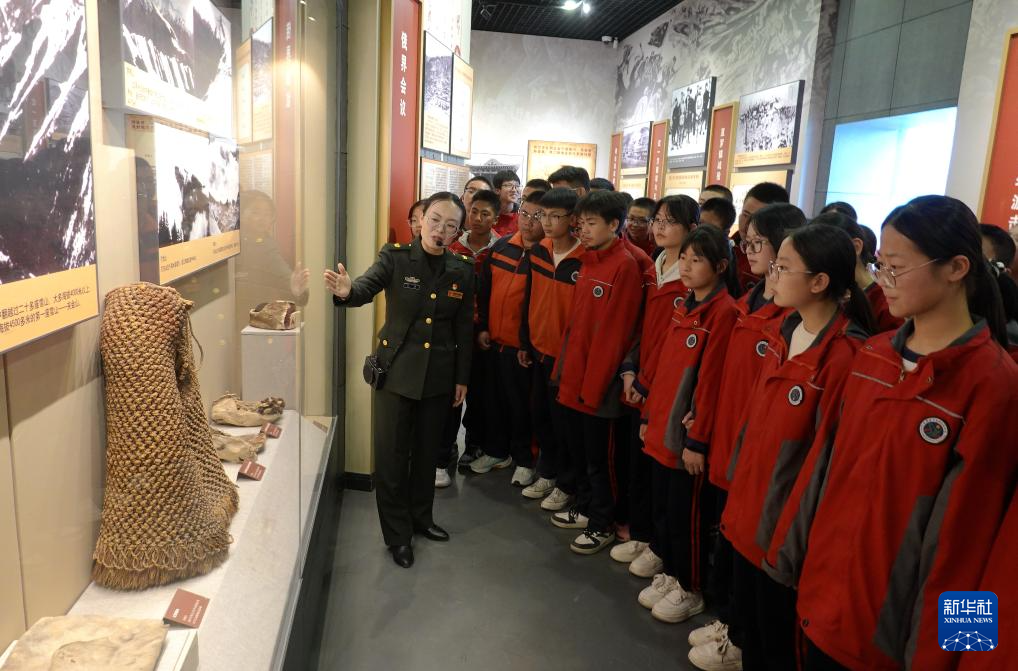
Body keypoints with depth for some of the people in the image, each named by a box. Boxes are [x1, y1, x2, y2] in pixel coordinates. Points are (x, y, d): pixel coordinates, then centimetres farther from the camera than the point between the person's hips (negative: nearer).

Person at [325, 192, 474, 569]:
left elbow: (464, 329, 5)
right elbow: (368, 285, -27)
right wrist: (347, 292, -50)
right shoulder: (395, 258, -8)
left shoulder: (461, 271, 0)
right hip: (396, 372, -2)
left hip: (438, 376, 3)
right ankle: (398, 534, 21)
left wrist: (462, 378, 6)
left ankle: (420, 517, 38)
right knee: (391, 457, 2)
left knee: (426, 452, 17)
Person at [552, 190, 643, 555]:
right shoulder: (588, 262, 10)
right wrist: (564, 368, 12)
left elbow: (613, 333, -19)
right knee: (578, 450, 19)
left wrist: (593, 384, -18)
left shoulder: (625, 266, -16)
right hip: (573, 375, 8)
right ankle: (584, 508, 37)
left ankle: (603, 525, 23)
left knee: (597, 457, 6)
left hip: (597, 381, -8)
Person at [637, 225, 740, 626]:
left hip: (689, 434, -8)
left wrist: (698, 439, -17)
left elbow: (710, 380, -18)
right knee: (661, 506, 18)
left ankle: (690, 590, 25)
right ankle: (670, 574, 36)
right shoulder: (685, 308, 10)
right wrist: (650, 415, 15)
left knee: (686, 514, 7)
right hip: (662, 429, 8)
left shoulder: (724, 313, -15)